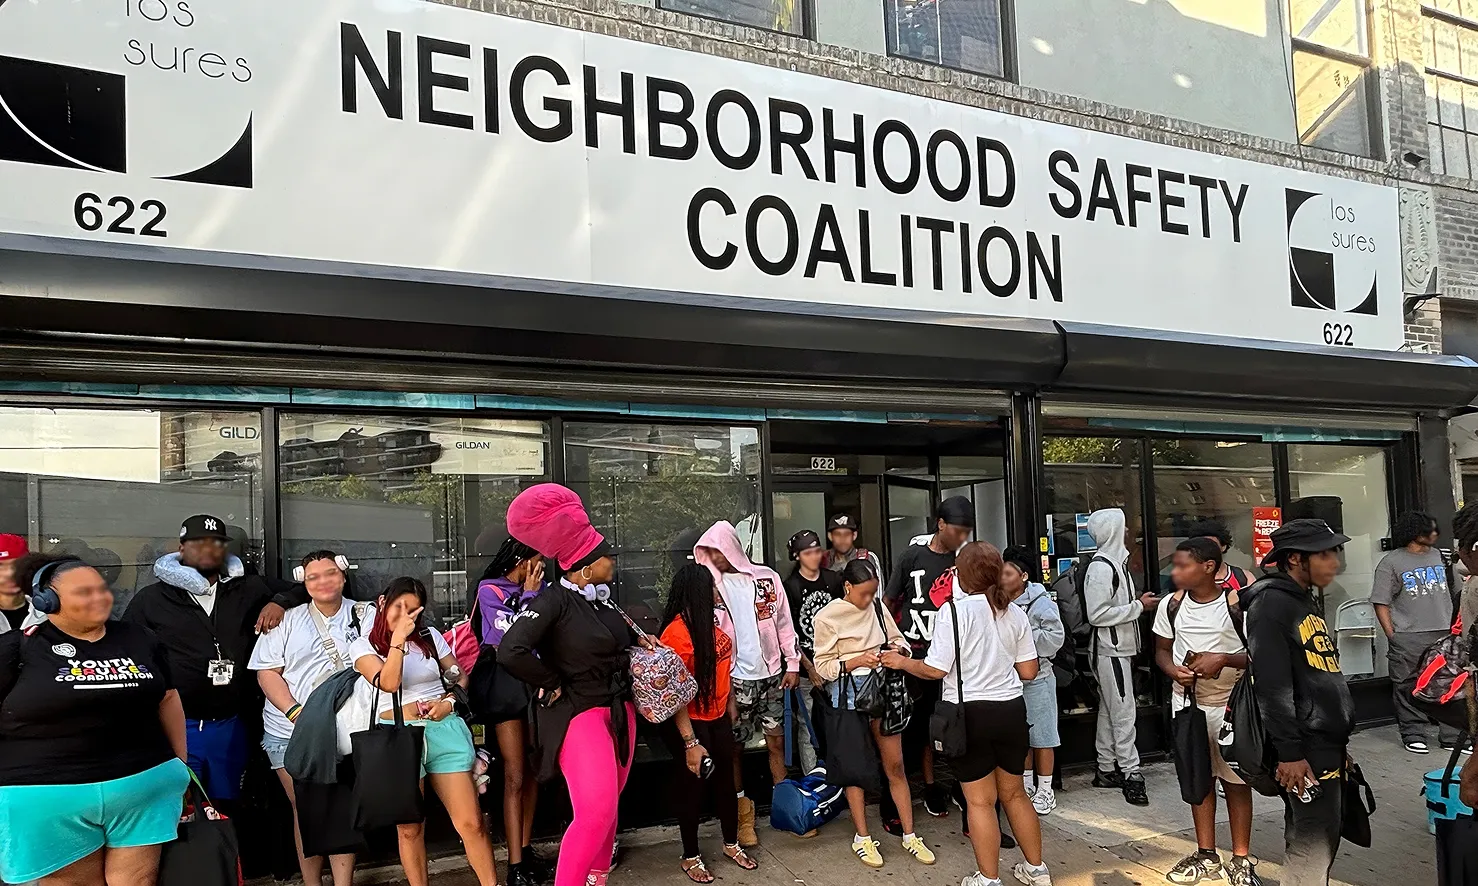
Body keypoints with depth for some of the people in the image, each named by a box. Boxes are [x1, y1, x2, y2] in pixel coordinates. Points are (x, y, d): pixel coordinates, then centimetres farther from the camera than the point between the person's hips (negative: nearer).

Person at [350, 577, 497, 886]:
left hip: (444, 731, 2)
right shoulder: (363, 646, 3)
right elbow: (389, 683, -14)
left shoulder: (430, 637, 10)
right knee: (409, 827, 5)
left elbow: (461, 678, 14)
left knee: (471, 822, -1)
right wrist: (398, 637, -17)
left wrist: (449, 702, -4)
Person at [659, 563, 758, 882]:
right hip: (690, 723, -7)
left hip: (719, 717, 7)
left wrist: (731, 709, 13)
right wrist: (690, 742, -23)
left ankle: (731, 844, 36)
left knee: (726, 780, 17)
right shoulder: (677, 632, -23)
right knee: (693, 785, 7)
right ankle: (690, 856, 26)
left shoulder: (714, 619, 0)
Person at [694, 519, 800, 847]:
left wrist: (792, 664, 4)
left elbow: (784, 623, 6)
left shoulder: (767, 577, 0)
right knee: (733, 748, 2)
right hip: (736, 679, -2)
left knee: (776, 741, 9)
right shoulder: (712, 584, -4)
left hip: (771, 674, 2)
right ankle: (743, 816, 15)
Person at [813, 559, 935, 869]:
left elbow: (898, 639, 14)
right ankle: (862, 837, 20)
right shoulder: (827, 616, -8)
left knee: (895, 765, 8)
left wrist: (898, 650, -9)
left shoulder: (877, 607, 3)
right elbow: (823, 666, -7)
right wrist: (856, 661, -20)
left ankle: (910, 834, 18)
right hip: (849, 693, -3)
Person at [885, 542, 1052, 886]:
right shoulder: (1015, 612, 3)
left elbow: (936, 669, -14)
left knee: (980, 800, 6)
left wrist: (901, 662, 3)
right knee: (1014, 793, 21)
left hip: (970, 714, -5)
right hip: (1011, 710, 5)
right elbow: (1028, 671, 5)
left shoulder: (955, 610, -13)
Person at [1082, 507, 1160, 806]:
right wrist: (1139, 607, -17)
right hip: (1111, 650, -10)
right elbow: (1097, 614, -22)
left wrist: (1140, 604, 5)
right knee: (1124, 712, -6)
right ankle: (1130, 773, -1)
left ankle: (1107, 769, 21)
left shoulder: (1116, 562, 14)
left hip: (1119, 649, 10)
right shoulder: (1101, 568, -17)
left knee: (1109, 711, 14)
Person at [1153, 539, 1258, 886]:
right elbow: (1162, 650, 8)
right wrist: (1174, 671, -13)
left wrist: (1224, 659, -26)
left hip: (1230, 704, -4)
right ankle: (1207, 856, 28)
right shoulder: (1172, 605, -2)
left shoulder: (1238, 604, -16)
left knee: (1235, 780, 6)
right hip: (1186, 702, 4)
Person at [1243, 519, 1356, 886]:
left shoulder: (1305, 600, 16)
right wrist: (1289, 751, -22)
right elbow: (1271, 685, -21)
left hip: (1328, 744, 10)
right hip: (1306, 750, -10)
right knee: (1311, 847, -7)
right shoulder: (1271, 603, -15)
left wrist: (1340, 741, 22)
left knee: (1321, 842, 16)